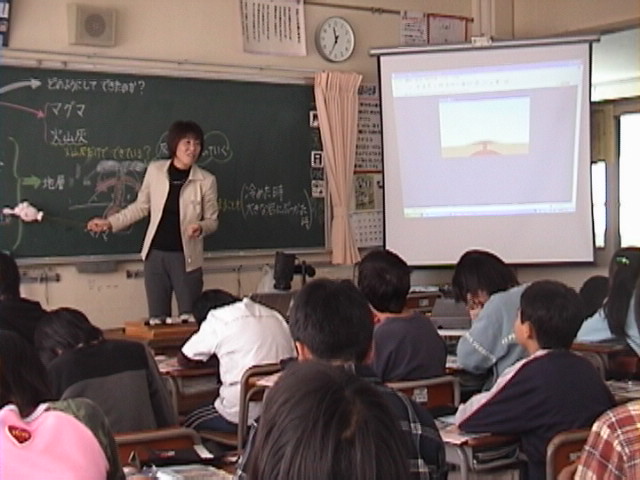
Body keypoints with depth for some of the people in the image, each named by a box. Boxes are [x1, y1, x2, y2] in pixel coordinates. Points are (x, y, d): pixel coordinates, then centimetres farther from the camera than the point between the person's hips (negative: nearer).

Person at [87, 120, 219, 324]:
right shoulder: (155, 170, 0)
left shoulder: (206, 180, -6)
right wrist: (110, 223, 7)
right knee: (156, 319, 9)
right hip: (155, 254, 2)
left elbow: (212, 220, 2)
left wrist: (200, 227, -20)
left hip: (186, 257, -2)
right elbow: (141, 206, 12)